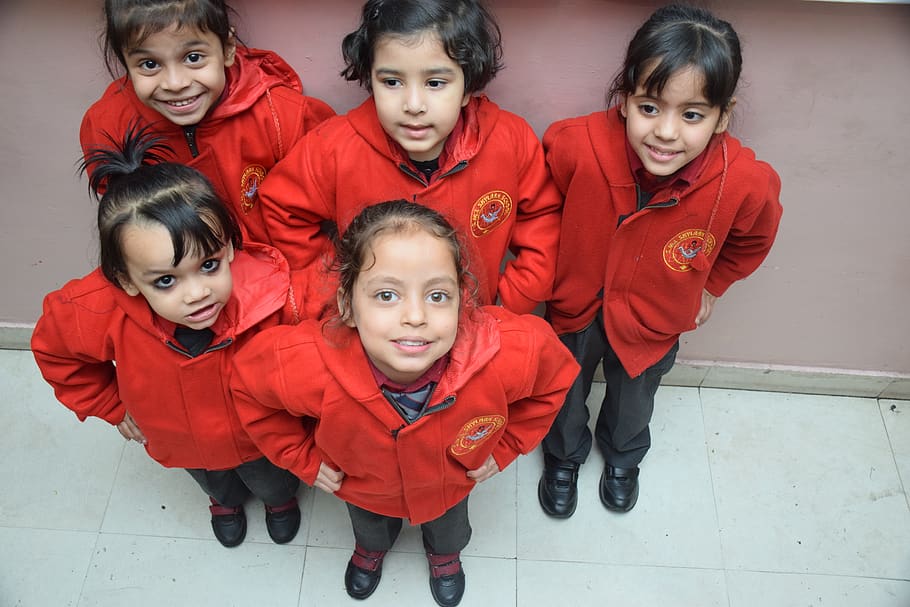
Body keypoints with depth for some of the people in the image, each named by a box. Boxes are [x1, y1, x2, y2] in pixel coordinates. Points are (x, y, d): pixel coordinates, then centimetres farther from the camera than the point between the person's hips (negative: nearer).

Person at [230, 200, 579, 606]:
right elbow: (249, 383, -20)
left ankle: (445, 554, 75)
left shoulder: (508, 355, -44)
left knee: (449, 526, 38)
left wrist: (505, 445, -14)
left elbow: (554, 372, -19)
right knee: (368, 524, 38)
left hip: (453, 481, 1)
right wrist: (302, 458, -15)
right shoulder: (304, 365, -44)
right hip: (363, 490, 0)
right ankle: (371, 549, 76)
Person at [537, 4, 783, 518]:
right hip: (575, 307, -1)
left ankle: (622, 457, 66)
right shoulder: (578, 147, -36)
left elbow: (753, 237, -4)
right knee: (565, 398, 26)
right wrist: (551, 269, -1)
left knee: (633, 403, 31)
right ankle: (564, 457, 61)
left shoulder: (745, 183, -31)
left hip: (653, 323, 1)